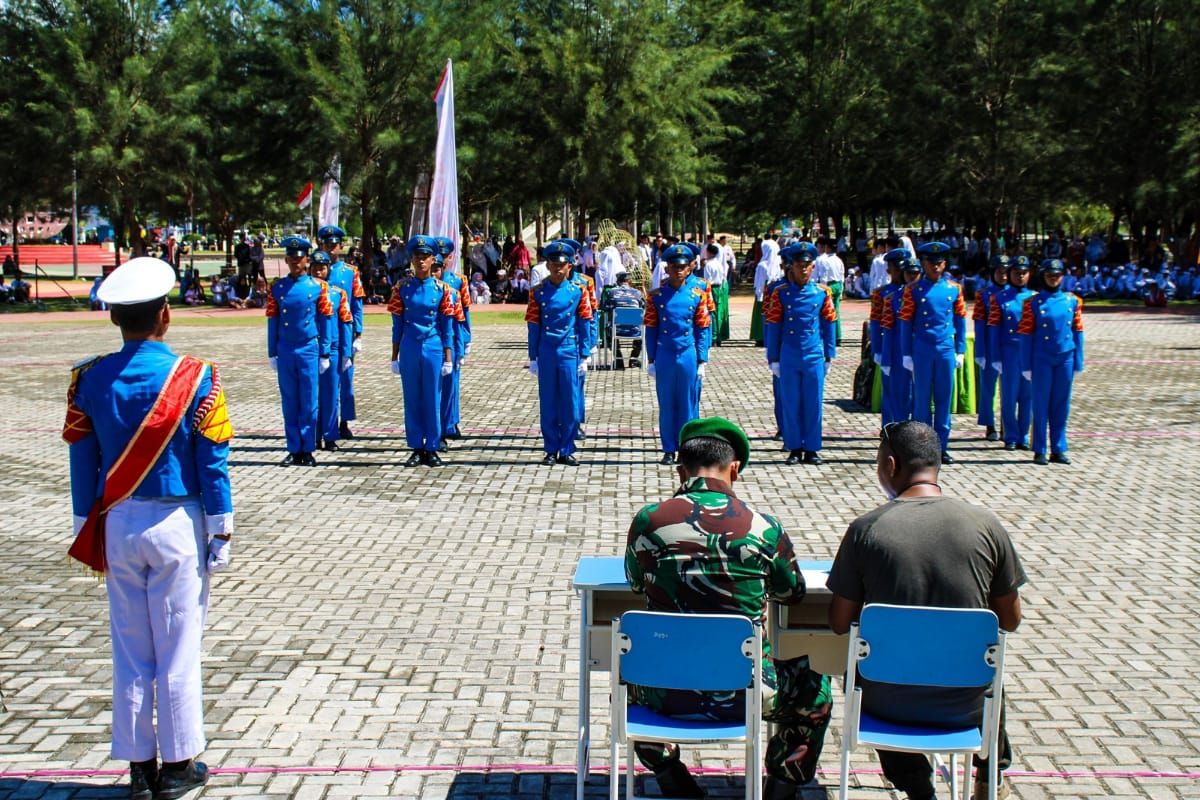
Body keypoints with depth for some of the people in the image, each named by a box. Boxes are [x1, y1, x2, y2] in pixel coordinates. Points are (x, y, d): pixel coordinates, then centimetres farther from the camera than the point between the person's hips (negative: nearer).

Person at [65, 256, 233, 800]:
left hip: (117, 525, 3)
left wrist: (88, 532, 13)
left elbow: (83, 463, 3)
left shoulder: (90, 380, -2)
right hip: (177, 524, -3)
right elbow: (212, 464, -7)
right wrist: (220, 533, 1)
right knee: (178, 651, 6)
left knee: (129, 652, 11)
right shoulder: (194, 379, -10)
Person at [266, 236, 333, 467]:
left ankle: (308, 450, 9)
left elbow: (326, 321, 1)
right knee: (289, 403, 6)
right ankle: (294, 450, 13)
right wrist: (272, 353, 6)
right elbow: (272, 321, 7)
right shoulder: (277, 287, 4)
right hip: (285, 351, 2)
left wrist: (324, 354, 0)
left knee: (309, 403, 2)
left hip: (309, 350, -2)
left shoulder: (318, 287, -1)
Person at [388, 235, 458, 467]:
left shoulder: (442, 289, -1)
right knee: (412, 400, 6)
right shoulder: (402, 288, 2)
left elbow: (447, 327, 1)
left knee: (433, 400, 4)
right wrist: (394, 357, 4)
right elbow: (397, 325, 5)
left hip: (433, 350, -1)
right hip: (409, 350, 1)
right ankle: (416, 448, 14)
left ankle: (432, 449, 11)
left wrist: (448, 359, -2)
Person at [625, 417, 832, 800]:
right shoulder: (764, 528, -9)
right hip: (744, 694, -1)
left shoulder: (647, 521, -7)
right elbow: (793, 592, 10)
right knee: (812, 685, 28)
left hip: (666, 693, 1)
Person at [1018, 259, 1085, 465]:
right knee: (1041, 406, 0)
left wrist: (1078, 363, 6)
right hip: (1042, 361, -3)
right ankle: (1039, 451, 6)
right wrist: (1026, 366, -6)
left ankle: (1058, 450, 14)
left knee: (1062, 407, 6)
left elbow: (1078, 332, 9)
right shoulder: (1033, 303, -2)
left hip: (1065, 359, 3)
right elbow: (1026, 335, -3)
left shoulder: (1073, 301, 7)